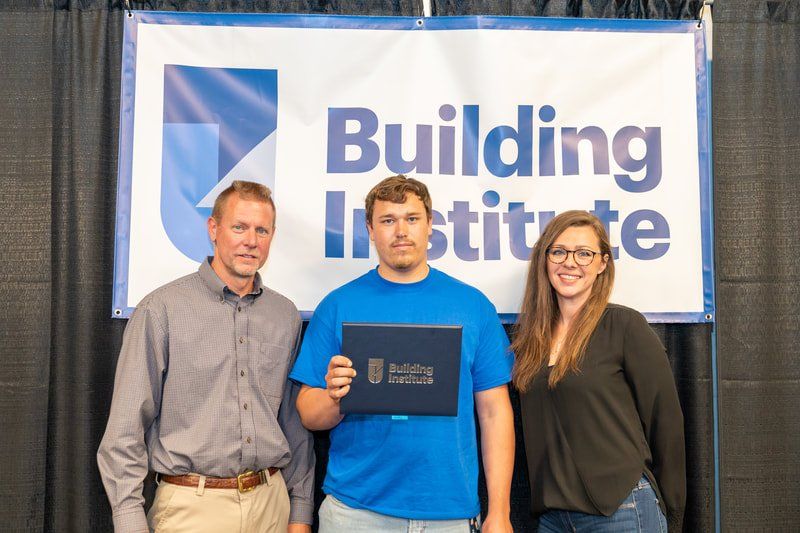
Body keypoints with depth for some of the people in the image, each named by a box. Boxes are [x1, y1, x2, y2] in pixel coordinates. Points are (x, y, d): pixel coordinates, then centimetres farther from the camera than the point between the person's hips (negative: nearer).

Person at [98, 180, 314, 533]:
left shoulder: (286, 316, 5)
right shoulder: (161, 310, -8)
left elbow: (295, 423, 9)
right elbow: (125, 429, -7)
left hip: (271, 502, 4)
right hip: (192, 505, -4)